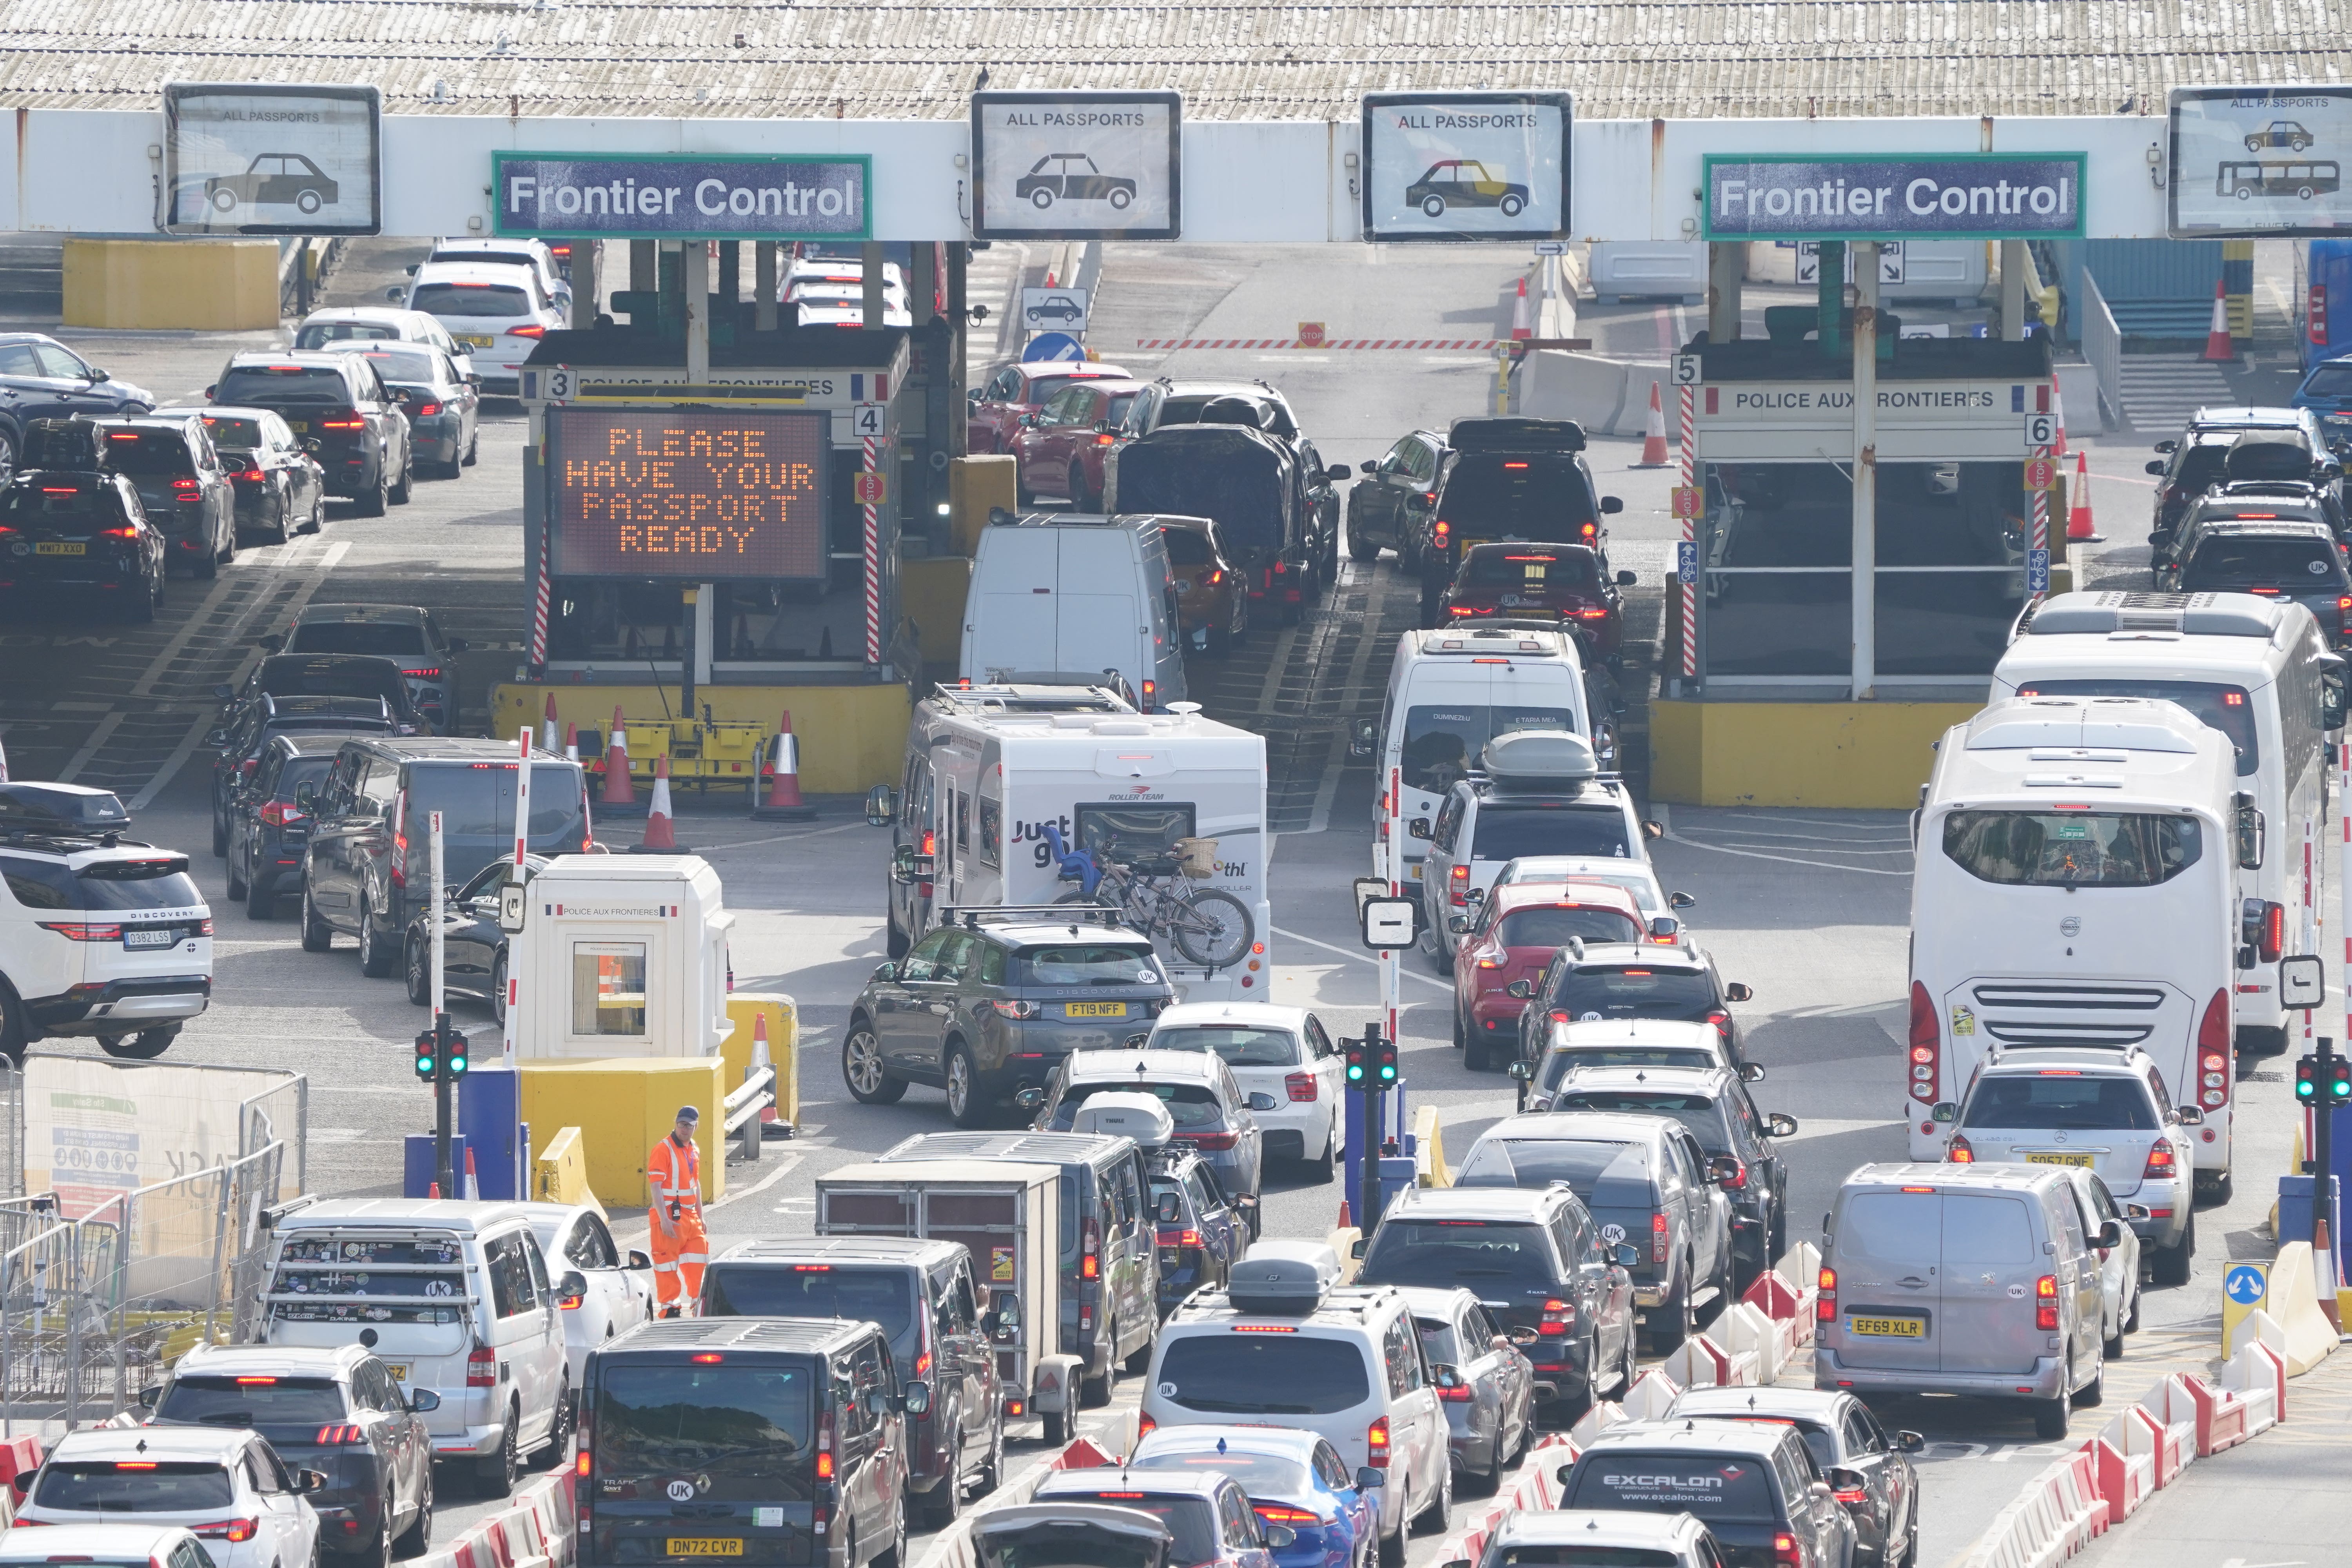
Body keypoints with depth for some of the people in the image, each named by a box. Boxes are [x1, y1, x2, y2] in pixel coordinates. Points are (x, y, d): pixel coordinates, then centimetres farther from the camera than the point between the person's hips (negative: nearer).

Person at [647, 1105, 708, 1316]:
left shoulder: (694, 1151, 14)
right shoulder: (663, 1150, -12)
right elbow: (656, 1187, -17)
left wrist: (700, 1218, 23)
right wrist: (664, 1219, -23)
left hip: (690, 1217, 7)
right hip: (670, 1218, -7)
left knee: (697, 1260, 10)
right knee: (668, 1262, -3)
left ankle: (698, 1301, 24)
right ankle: (670, 1307, 2)